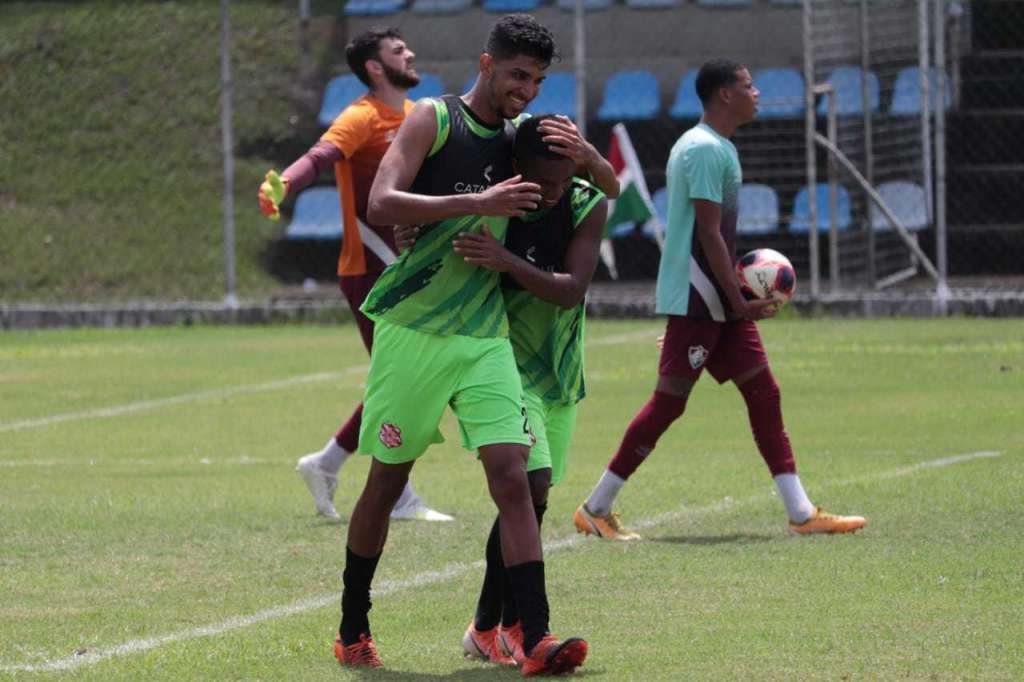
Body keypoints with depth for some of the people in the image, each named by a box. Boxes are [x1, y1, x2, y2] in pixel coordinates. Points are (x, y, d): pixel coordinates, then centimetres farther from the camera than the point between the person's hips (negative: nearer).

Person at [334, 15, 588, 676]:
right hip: (413, 327, -4)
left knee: (512, 477, -11)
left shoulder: (520, 136, 11)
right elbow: (382, 203, -18)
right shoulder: (434, 119, -5)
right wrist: (479, 203, -25)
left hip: (485, 336, 4)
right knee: (387, 480, 6)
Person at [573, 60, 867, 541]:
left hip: (718, 303, 10)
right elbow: (708, 234, -19)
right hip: (695, 301, -10)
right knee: (668, 402, -6)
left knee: (763, 394, 5)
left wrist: (741, 296, 21)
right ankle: (595, 509, 2)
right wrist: (739, 302, -18)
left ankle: (801, 513, 4)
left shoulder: (715, 146, 17)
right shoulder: (706, 149, -15)